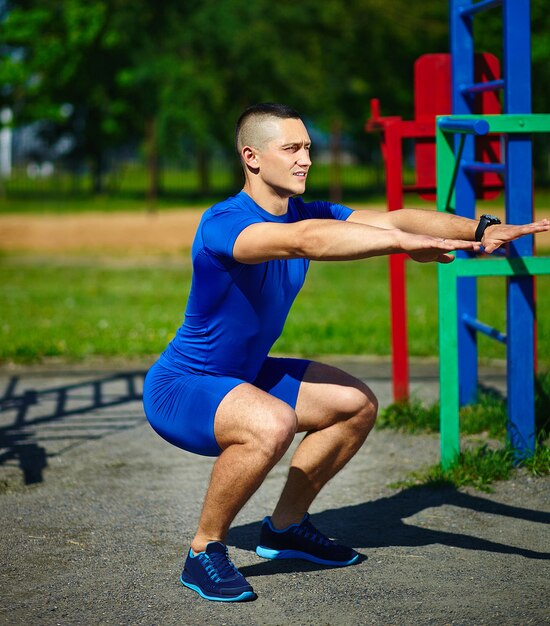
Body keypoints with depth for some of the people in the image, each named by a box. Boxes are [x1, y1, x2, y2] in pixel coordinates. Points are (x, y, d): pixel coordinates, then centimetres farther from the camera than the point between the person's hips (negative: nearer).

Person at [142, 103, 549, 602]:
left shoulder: (306, 213, -2)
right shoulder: (223, 223, -28)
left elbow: (391, 218, -13)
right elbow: (303, 241, -47)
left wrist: (479, 231, -27)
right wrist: (403, 241, -55)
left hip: (243, 374, 9)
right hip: (179, 389, -9)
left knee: (357, 405, 10)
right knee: (272, 423, -37)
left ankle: (285, 527, 23)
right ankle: (204, 552, -16)